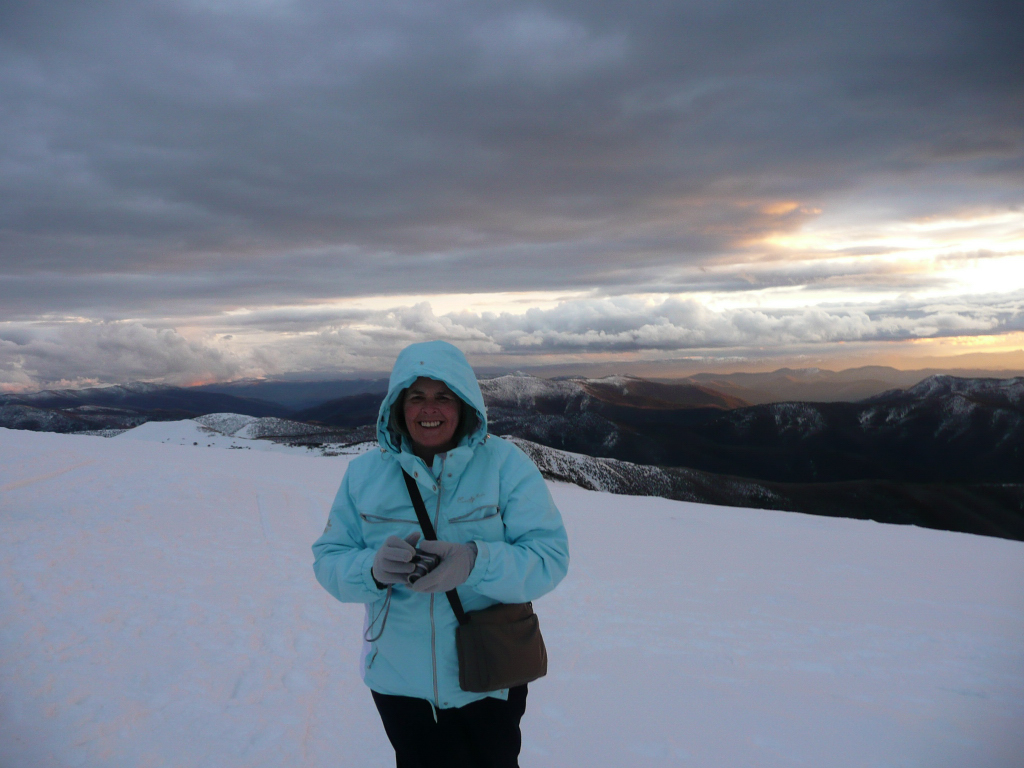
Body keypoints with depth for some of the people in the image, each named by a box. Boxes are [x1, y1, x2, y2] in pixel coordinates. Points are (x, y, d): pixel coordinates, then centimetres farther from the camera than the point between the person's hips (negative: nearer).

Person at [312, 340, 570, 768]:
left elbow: (549, 556, -17)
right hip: (398, 682, 1)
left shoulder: (505, 464, -13)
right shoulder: (363, 473, -4)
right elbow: (328, 560, -4)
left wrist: (475, 563, -35)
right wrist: (374, 568, -27)